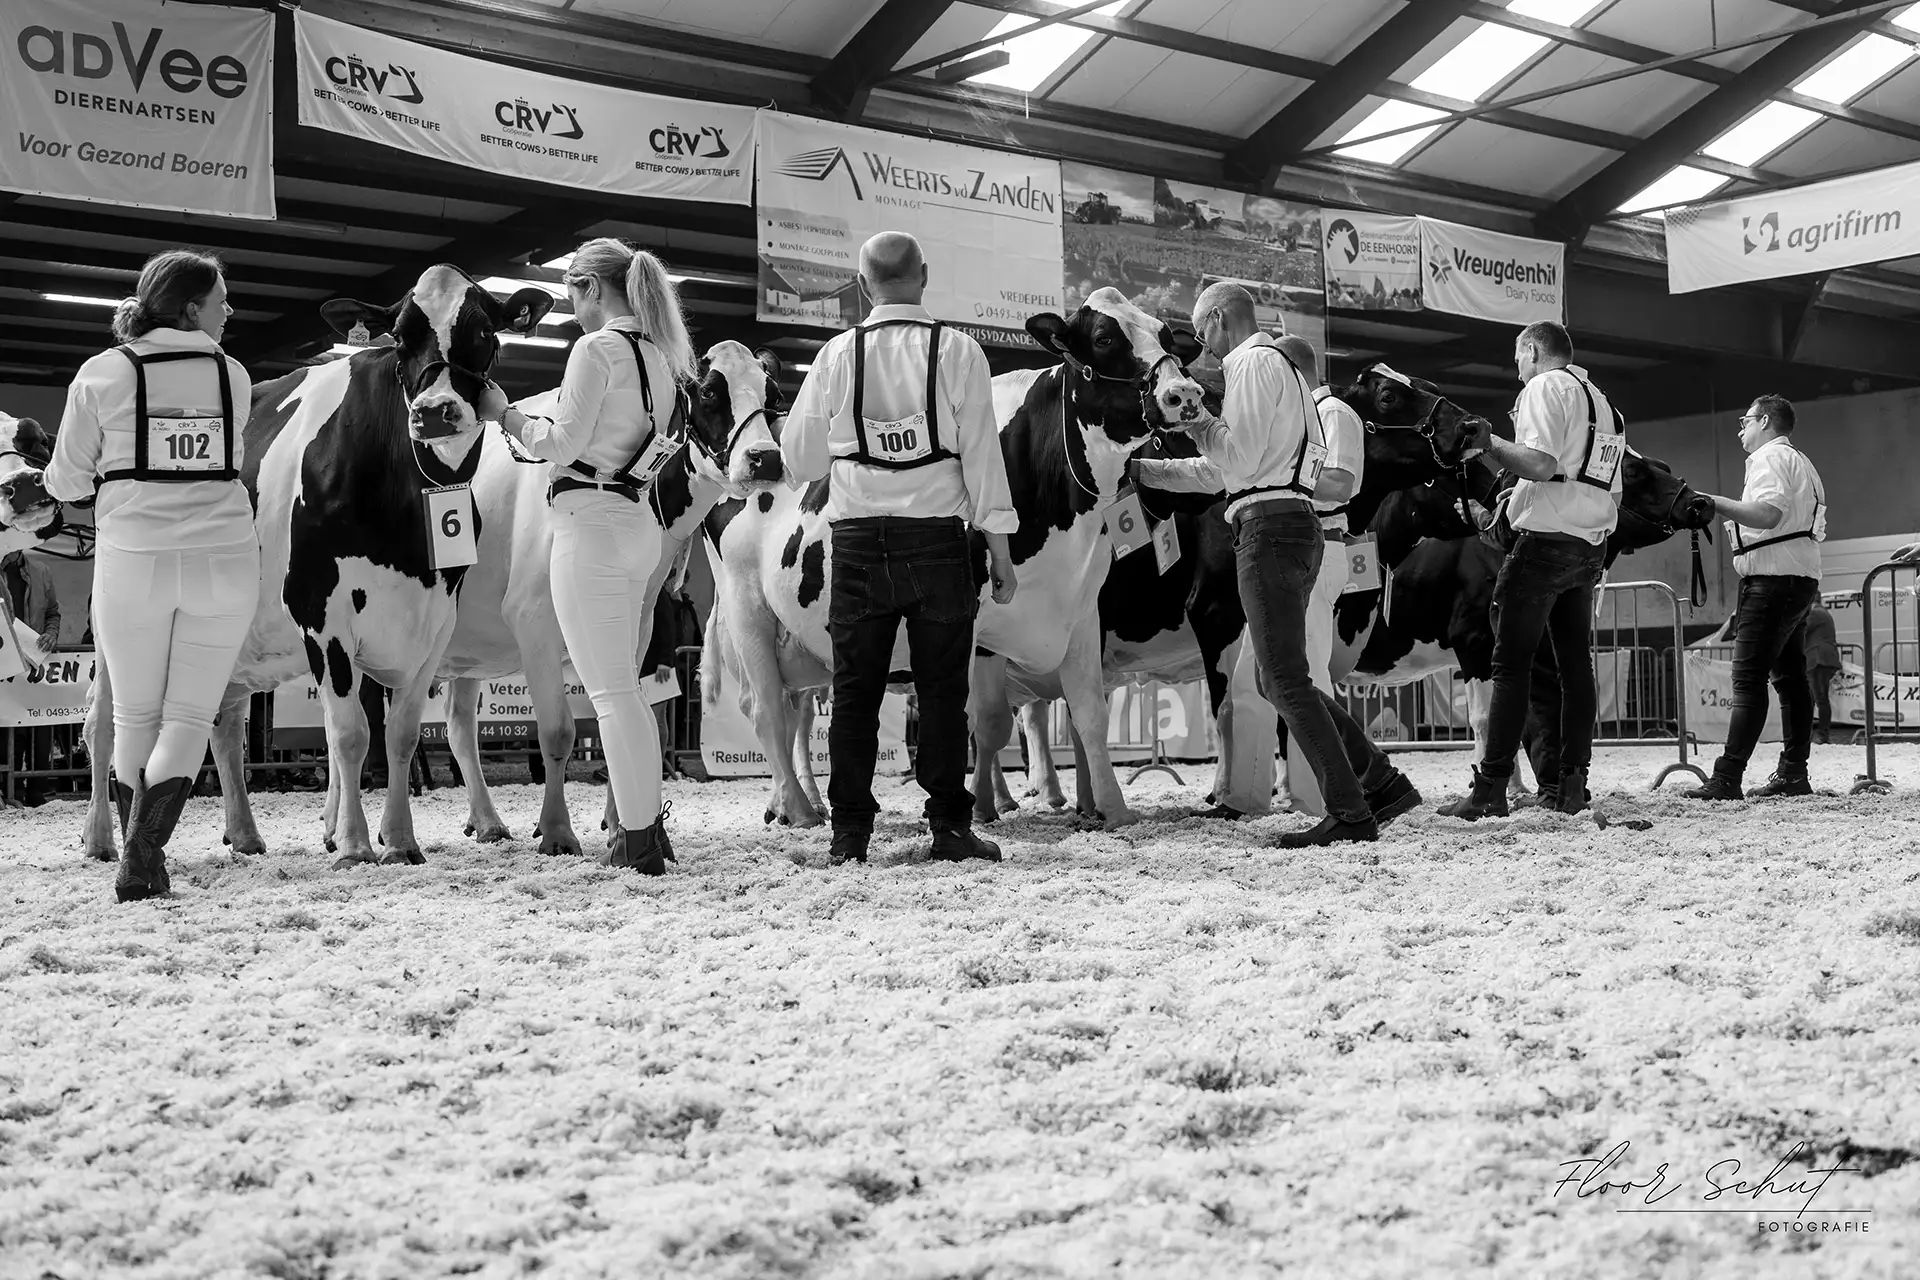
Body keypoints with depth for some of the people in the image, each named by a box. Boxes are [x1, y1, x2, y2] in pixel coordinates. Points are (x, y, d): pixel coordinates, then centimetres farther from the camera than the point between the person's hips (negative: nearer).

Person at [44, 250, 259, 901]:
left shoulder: (103, 374, 1)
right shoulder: (232, 376, 4)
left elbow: (65, 483, 7)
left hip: (132, 562, 0)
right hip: (224, 564, 0)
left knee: (135, 716, 15)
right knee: (189, 718, 5)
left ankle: (137, 854, 21)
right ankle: (142, 856, -11)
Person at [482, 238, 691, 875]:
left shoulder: (597, 348, -11)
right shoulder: (661, 355, 14)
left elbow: (562, 443, -14)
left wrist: (504, 412, 1)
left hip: (590, 518, -9)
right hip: (641, 522, 9)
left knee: (609, 689, -5)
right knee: (624, 685, 17)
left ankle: (637, 842, -4)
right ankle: (647, 824, 20)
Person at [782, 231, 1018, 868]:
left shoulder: (837, 355, 2)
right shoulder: (956, 350, -2)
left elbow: (799, 460, 9)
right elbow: (982, 453, -3)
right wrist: (1000, 547, 2)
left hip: (857, 539, 1)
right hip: (938, 536, -1)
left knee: (855, 689, 7)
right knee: (941, 687, 5)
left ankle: (849, 833, 7)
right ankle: (950, 826, 5)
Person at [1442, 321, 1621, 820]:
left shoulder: (1545, 387, -5)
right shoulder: (1602, 402, 22)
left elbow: (1540, 464, -19)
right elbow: (1612, 493, 21)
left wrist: (1487, 441, -7)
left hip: (1546, 540, -8)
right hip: (1591, 548, 8)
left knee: (1511, 664, -8)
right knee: (1575, 664, 8)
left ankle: (1490, 789, -11)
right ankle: (1572, 784, 7)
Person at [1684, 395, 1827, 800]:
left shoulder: (1771, 457, -6)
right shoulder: (1801, 462, 26)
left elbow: (1769, 512, -21)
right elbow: (1788, 519, 21)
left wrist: (1715, 503, -18)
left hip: (1773, 579, -11)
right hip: (1802, 579, 11)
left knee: (1749, 678, -15)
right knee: (1790, 675, 10)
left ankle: (1727, 779, -20)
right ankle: (1793, 773, 12)